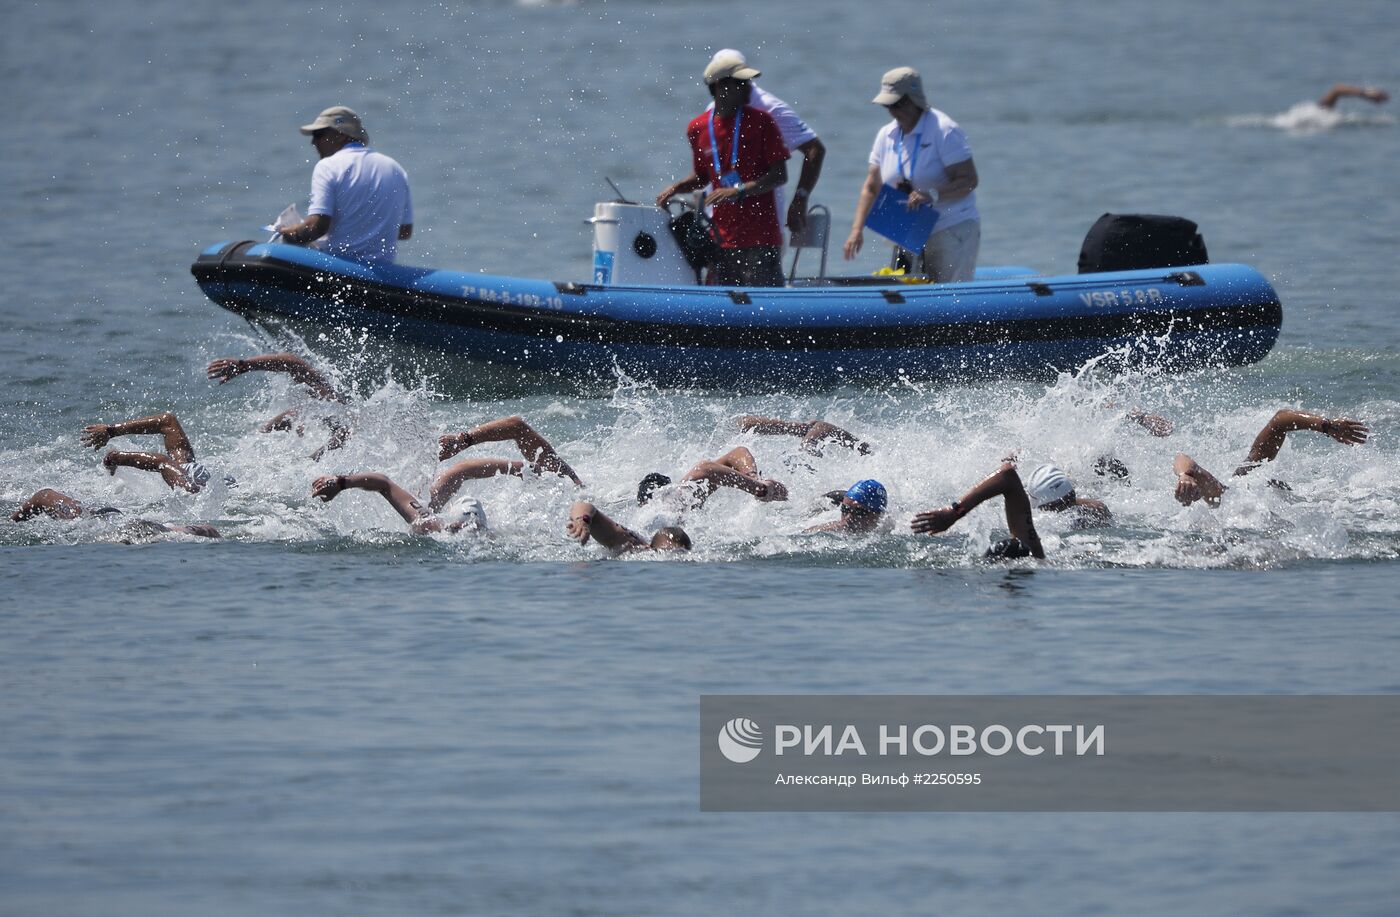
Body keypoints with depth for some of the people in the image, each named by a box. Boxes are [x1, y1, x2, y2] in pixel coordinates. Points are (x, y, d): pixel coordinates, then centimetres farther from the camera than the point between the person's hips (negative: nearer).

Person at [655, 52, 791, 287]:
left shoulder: (760, 121, -5)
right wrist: (676, 189, 2)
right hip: (722, 239, 4)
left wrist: (738, 191, -19)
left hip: (761, 239, -4)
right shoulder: (698, 128, 6)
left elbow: (779, 176, -8)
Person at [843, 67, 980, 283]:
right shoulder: (886, 135, 8)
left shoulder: (944, 131, -12)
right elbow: (871, 187, 10)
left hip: (953, 231, -6)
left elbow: (969, 180, -17)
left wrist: (932, 195, -31)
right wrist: (857, 230, -2)